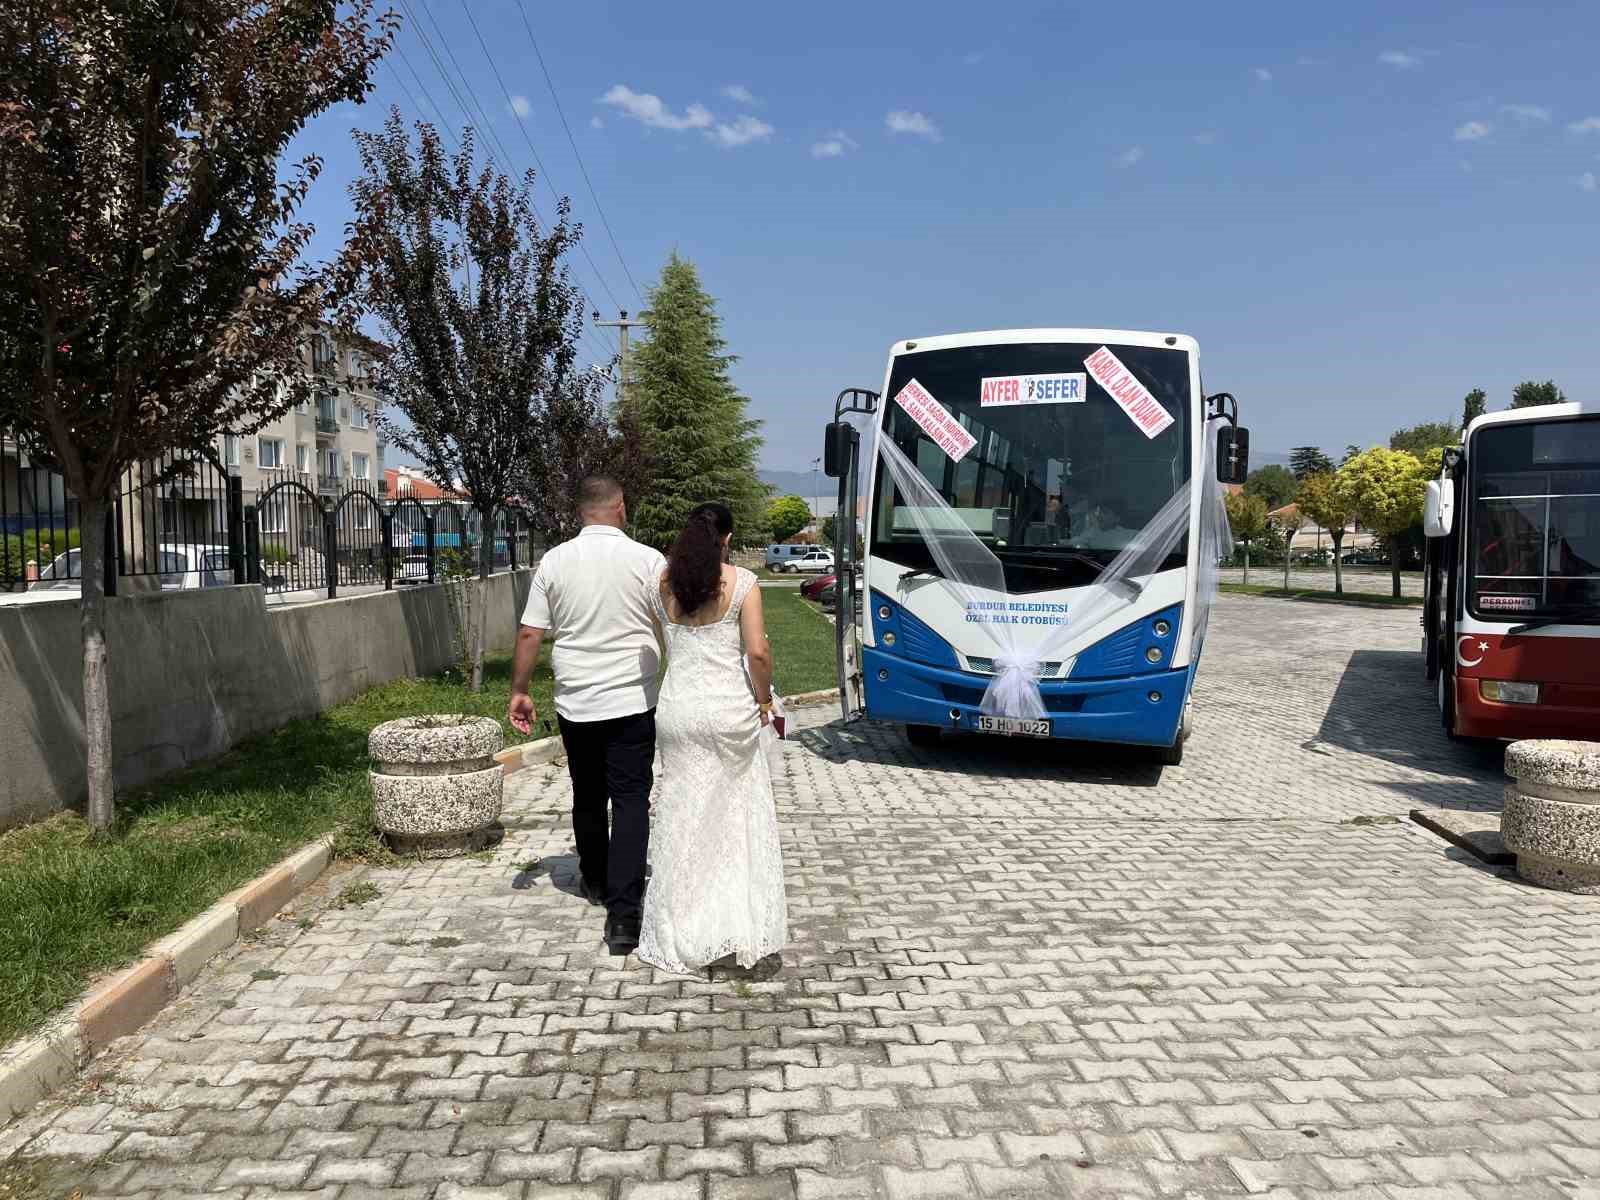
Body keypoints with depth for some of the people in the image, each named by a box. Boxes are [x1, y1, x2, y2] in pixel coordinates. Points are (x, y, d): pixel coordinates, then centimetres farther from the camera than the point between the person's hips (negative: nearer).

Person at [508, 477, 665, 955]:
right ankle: (623, 911, -7)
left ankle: (596, 882, 38)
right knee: (631, 800, 0)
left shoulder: (554, 561, 0)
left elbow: (529, 634, 0)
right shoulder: (647, 560, -7)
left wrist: (519, 692, 9)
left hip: (575, 703, 3)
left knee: (587, 796, 19)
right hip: (633, 701, -3)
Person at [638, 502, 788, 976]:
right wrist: (764, 700, 3)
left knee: (683, 817, 12)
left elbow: (657, 645, 5)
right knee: (740, 815, 11)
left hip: (677, 710, 3)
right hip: (729, 710, -2)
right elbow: (757, 652, -11)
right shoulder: (741, 582, -7)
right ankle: (745, 927, 12)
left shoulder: (661, 585, 2)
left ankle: (680, 935, 19)